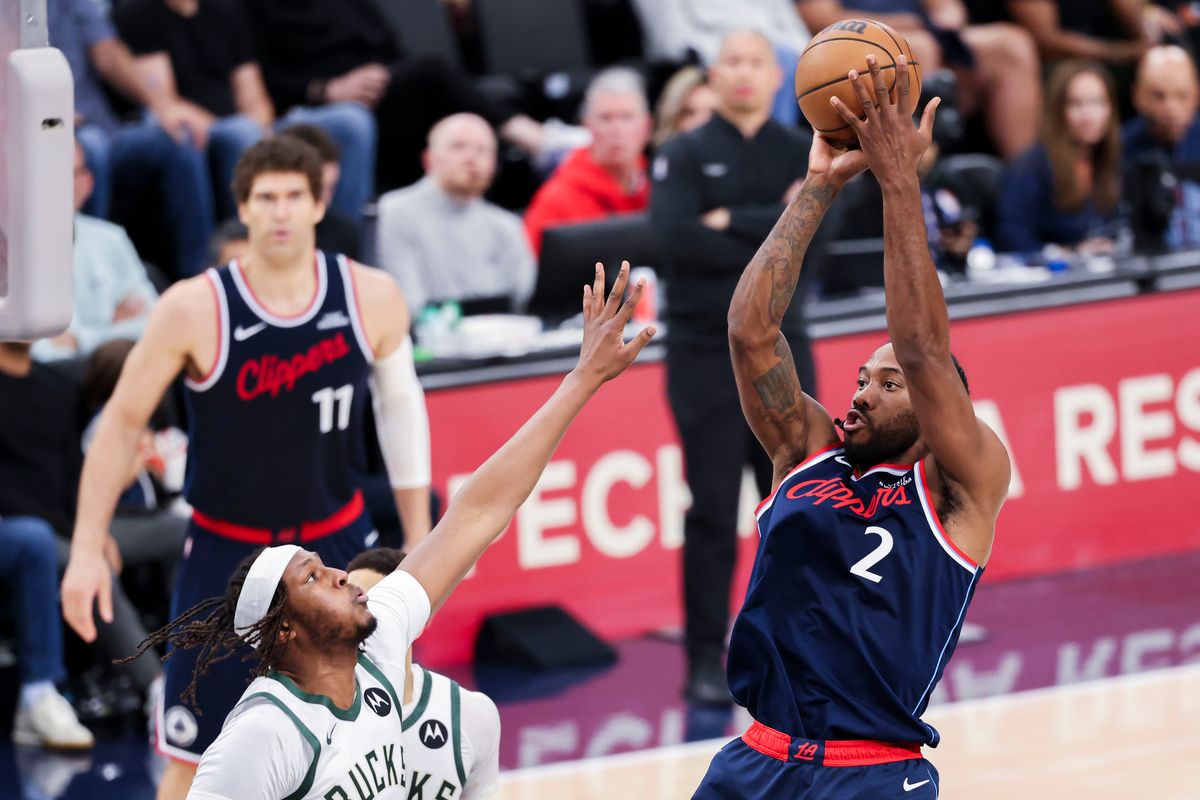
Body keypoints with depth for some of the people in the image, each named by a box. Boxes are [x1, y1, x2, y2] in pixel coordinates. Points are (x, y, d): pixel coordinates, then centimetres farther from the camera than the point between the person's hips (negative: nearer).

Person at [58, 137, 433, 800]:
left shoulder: (373, 298, -10)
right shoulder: (193, 309, -18)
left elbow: (400, 407, 6)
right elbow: (122, 422, -7)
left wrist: (419, 541, 9)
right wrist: (87, 550, -11)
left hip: (337, 543, 3)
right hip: (226, 552, -3)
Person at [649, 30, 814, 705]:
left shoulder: (802, 155, 8)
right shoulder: (685, 156, 0)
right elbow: (676, 238, -16)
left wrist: (731, 223, -13)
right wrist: (770, 234, -12)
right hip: (707, 352, -3)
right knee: (713, 511, -2)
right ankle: (707, 660, 4)